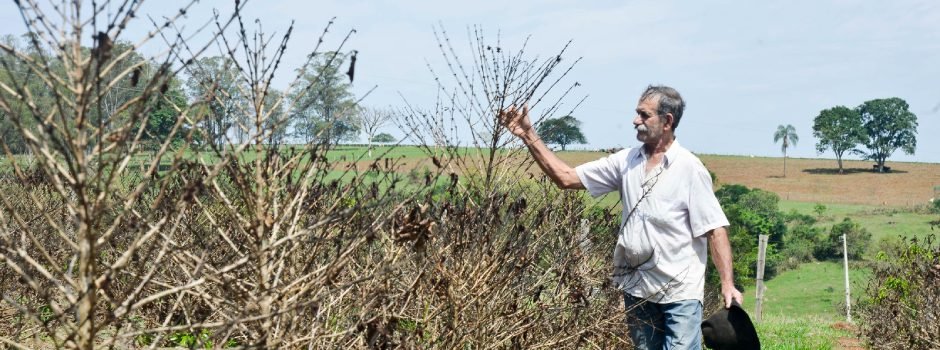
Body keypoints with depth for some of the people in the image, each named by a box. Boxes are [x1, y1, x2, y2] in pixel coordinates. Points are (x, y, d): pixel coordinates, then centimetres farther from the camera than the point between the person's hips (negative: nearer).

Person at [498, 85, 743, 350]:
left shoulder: (689, 168, -10)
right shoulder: (626, 161, 3)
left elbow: (714, 229, -11)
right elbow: (566, 178, 2)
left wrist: (727, 283, -18)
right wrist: (529, 136, -4)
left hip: (680, 293, -5)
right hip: (636, 288, 6)